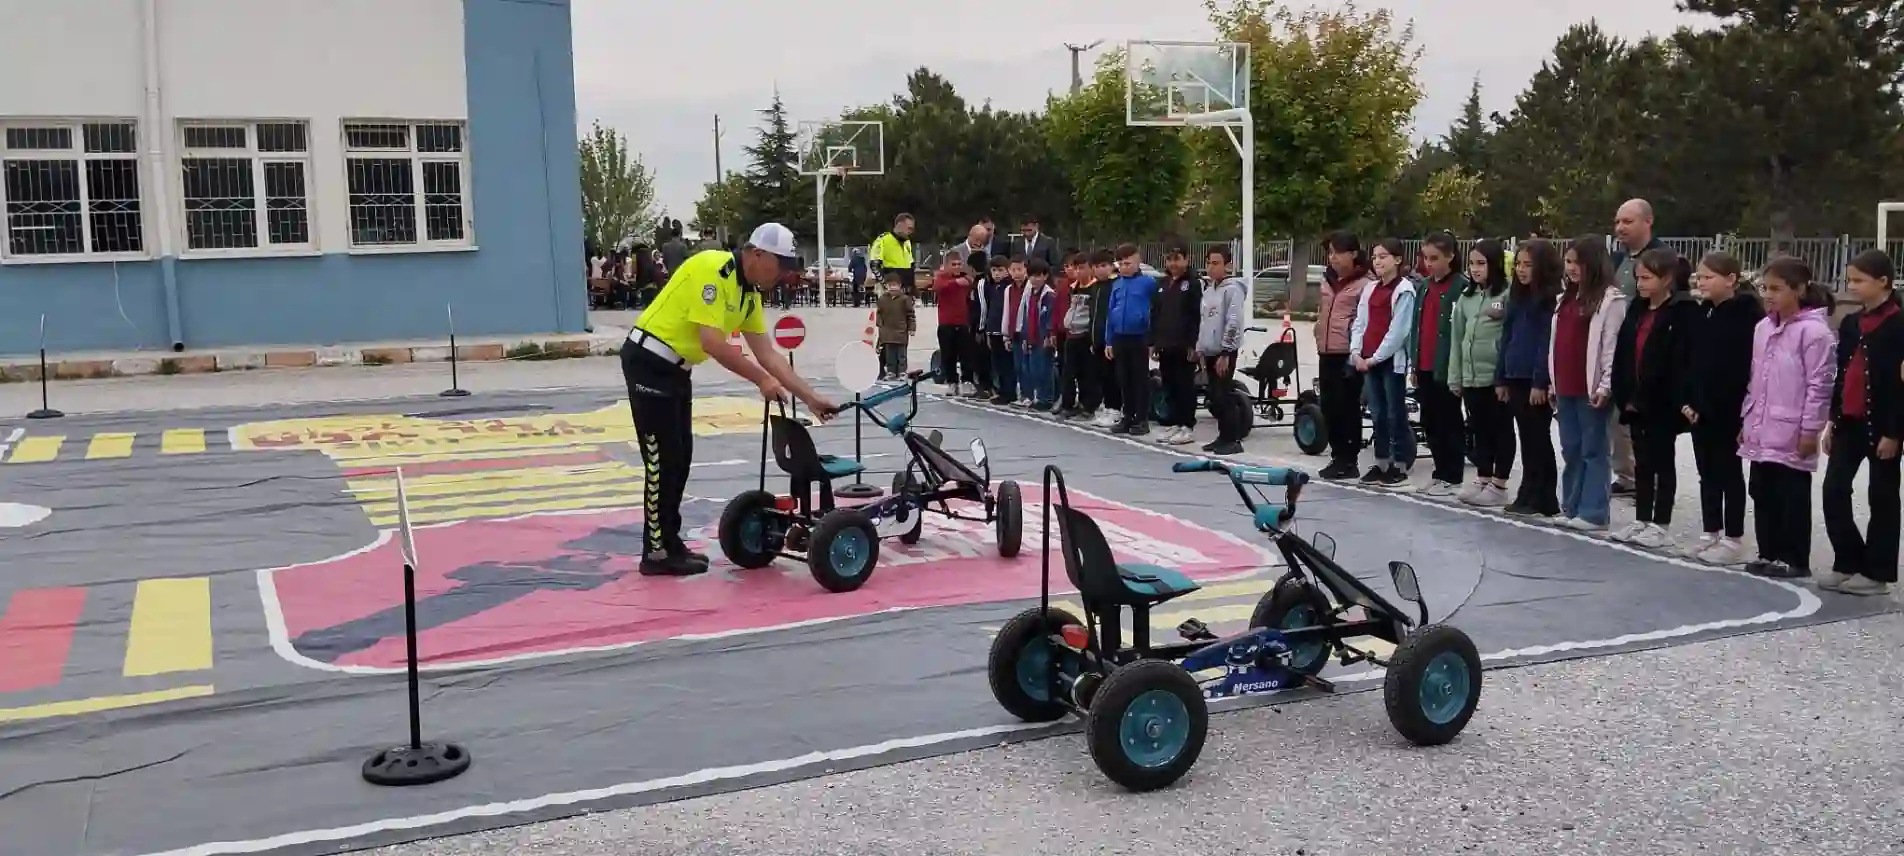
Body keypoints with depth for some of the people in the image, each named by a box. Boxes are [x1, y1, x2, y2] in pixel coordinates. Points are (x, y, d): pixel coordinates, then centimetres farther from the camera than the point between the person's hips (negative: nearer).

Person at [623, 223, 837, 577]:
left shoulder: (750, 293, 7)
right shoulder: (712, 269, -22)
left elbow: (768, 354, 9)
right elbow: (712, 342, -27)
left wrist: (810, 397, 5)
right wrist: (762, 380, -20)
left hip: (676, 369, 9)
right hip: (649, 361, -9)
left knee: (680, 456, 13)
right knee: (663, 459, -6)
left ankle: (670, 541, 22)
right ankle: (657, 551, 2)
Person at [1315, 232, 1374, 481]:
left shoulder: (1363, 284, -7)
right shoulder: (1327, 281, 16)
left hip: (1347, 355, -7)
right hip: (1326, 354, 7)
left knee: (1348, 408, 0)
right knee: (1329, 408, 10)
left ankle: (1349, 461, 7)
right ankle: (1337, 457, 21)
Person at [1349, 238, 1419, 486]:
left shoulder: (1404, 289, -8)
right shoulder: (1370, 289, 14)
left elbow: (1399, 330, -14)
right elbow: (1360, 323, 13)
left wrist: (1376, 357, -13)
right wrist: (1356, 352, -2)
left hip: (1392, 360, -7)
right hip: (1367, 360, 7)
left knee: (1395, 414, -1)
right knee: (1377, 414, 10)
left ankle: (1400, 466, 5)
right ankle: (1381, 463, 17)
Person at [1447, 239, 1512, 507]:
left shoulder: (1507, 295, -8)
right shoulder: (1465, 297, 11)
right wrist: (1455, 376, 10)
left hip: (1498, 376, -6)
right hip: (1471, 376, 6)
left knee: (1501, 430, 4)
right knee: (1480, 430, 13)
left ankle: (1499, 485, 9)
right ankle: (1482, 479, 21)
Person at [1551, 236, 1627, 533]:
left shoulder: (1611, 299, -7)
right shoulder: (1565, 297, 17)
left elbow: (1612, 345, -12)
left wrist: (1605, 385, -16)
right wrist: (1553, 383, 17)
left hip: (1592, 388, -8)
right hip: (1565, 387, 8)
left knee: (1593, 450, -2)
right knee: (1571, 450, 12)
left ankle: (1593, 513, 1)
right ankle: (1571, 508, 19)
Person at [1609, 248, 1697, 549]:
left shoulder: (1683, 312, -11)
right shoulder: (1637, 309, 11)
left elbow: (1683, 360, -17)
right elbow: (1623, 353, 11)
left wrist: (1680, 400, -21)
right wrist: (1622, 393, 5)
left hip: (1662, 402, -7)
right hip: (1635, 400, 7)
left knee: (1663, 462, 3)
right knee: (1642, 462, 13)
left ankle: (1661, 525, 10)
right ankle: (1642, 520, 22)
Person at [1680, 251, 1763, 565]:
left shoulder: (1747, 314, -12)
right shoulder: (1701, 314, 10)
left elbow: (1745, 367, -16)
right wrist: (1689, 400, 3)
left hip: (1729, 410, -7)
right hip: (1699, 407, 7)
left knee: (1729, 473, 2)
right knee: (1707, 473, 13)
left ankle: (1733, 539, 9)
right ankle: (1710, 533, 22)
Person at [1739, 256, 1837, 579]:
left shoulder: (1814, 330, -12)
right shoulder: (1762, 328, 10)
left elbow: (1819, 384, -13)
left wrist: (1810, 429, -14)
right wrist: (1746, 421, 16)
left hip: (1792, 434, -7)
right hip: (1761, 432, 7)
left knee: (1792, 499, 2)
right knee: (1762, 495, 13)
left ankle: (1794, 559, 12)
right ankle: (1768, 553, 23)